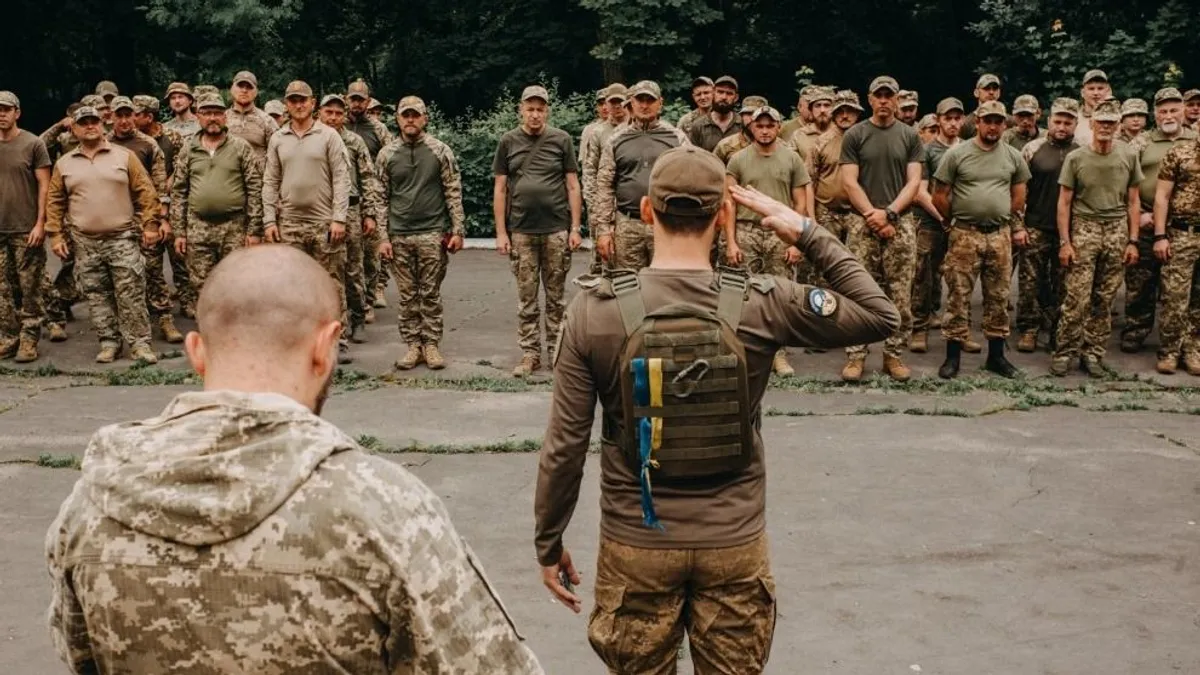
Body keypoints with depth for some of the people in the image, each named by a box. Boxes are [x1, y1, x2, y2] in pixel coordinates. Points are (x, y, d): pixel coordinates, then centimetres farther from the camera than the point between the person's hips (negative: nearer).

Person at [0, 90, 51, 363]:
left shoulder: (33, 144, -3)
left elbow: (44, 186, -4)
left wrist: (40, 223, -11)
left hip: (26, 230, -4)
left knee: (30, 289, -1)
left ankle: (29, 340, 5)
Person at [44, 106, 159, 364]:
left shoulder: (124, 156, 2)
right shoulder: (64, 164, 8)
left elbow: (145, 192, 1)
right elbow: (54, 202, 11)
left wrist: (150, 225, -5)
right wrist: (55, 234, 5)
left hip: (123, 239, -2)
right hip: (85, 243, 3)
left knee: (131, 295, -4)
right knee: (97, 297, 7)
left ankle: (139, 343, 2)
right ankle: (109, 343, 16)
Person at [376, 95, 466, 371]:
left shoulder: (440, 151, 1)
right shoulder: (386, 154, 5)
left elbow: (453, 192, 1)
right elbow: (381, 198, 6)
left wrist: (457, 230, -5)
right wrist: (383, 238, 1)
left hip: (433, 233, -2)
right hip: (399, 235, 2)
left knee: (431, 294, 3)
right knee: (407, 295, 6)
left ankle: (432, 345, 11)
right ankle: (413, 345, 14)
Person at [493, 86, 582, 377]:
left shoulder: (561, 140, 4)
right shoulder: (508, 142, 6)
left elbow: (572, 186, 5)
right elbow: (500, 189, 7)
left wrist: (575, 228, -1)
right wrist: (501, 232, 1)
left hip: (557, 230, -1)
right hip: (521, 232, 1)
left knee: (555, 296, 6)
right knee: (526, 297, 4)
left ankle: (556, 351, 15)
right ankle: (530, 354, 11)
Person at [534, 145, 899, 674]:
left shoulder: (595, 309, -12)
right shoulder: (762, 304, -12)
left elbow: (565, 446, -9)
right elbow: (881, 317, 0)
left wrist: (548, 542, 4)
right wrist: (809, 235, 0)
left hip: (636, 544, 0)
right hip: (735, 543, 1)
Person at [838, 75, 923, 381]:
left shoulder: (910, 137, 9)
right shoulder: (855, 135, 4)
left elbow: (914, 182, 2)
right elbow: (850, 182, -2)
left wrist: (889, 213, -10)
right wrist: (872, 215, -10)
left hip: (901, 223, 1)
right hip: (863, 224, -1)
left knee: (900, 296, 0)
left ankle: (893, 354, 9)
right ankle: (855, 355, 2)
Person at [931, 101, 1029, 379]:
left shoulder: (1013, 156, 8)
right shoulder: (956, 154, -3)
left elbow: (1018, 197, 17)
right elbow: (940, 197, 1)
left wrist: (1014, 225, 14)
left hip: (1000, 235, 3)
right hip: (965, 234, -3)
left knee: (998, 297, 9)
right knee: (958, 296, -1)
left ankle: (996, 355, 18)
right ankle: (953, 355, 6)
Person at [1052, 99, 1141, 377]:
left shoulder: (1128, 158, 7)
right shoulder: (1076, 158, 1)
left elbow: (1133, 202, 10)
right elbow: (1064, 203, 2)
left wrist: (1132, 241, 4)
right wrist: (1064, 242, -5)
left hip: (1117, 231, 2)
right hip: (1084, 229, -2)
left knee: (1104, 300, 5)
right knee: (1076, 298, -7)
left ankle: (1092, 354, 13)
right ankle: (1064, 352, 2)